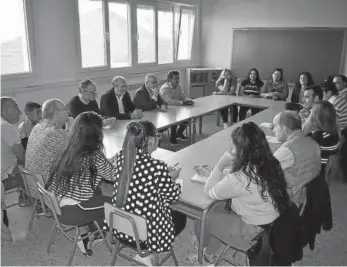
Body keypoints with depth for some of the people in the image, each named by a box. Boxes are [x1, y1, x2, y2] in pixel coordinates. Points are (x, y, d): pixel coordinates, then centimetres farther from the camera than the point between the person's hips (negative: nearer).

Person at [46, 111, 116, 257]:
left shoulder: (68, 148, 1)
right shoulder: (94, 156, -21)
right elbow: (116, 175, -11)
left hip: (54, 203, 7)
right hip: (69, 211, -7)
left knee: (97, 192, 24)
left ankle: (84, 233, 28)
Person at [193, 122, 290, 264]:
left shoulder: (239, 178, -33)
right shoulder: (268, 162, -10)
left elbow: (209, 192, -15)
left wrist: (220, 164, -20)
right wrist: (213, 173, 3)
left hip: (255, 230, -7)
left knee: (200, 219, 9)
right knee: (217, 209, 21)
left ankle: (205, 253, 40)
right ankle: (210, 253, 35)